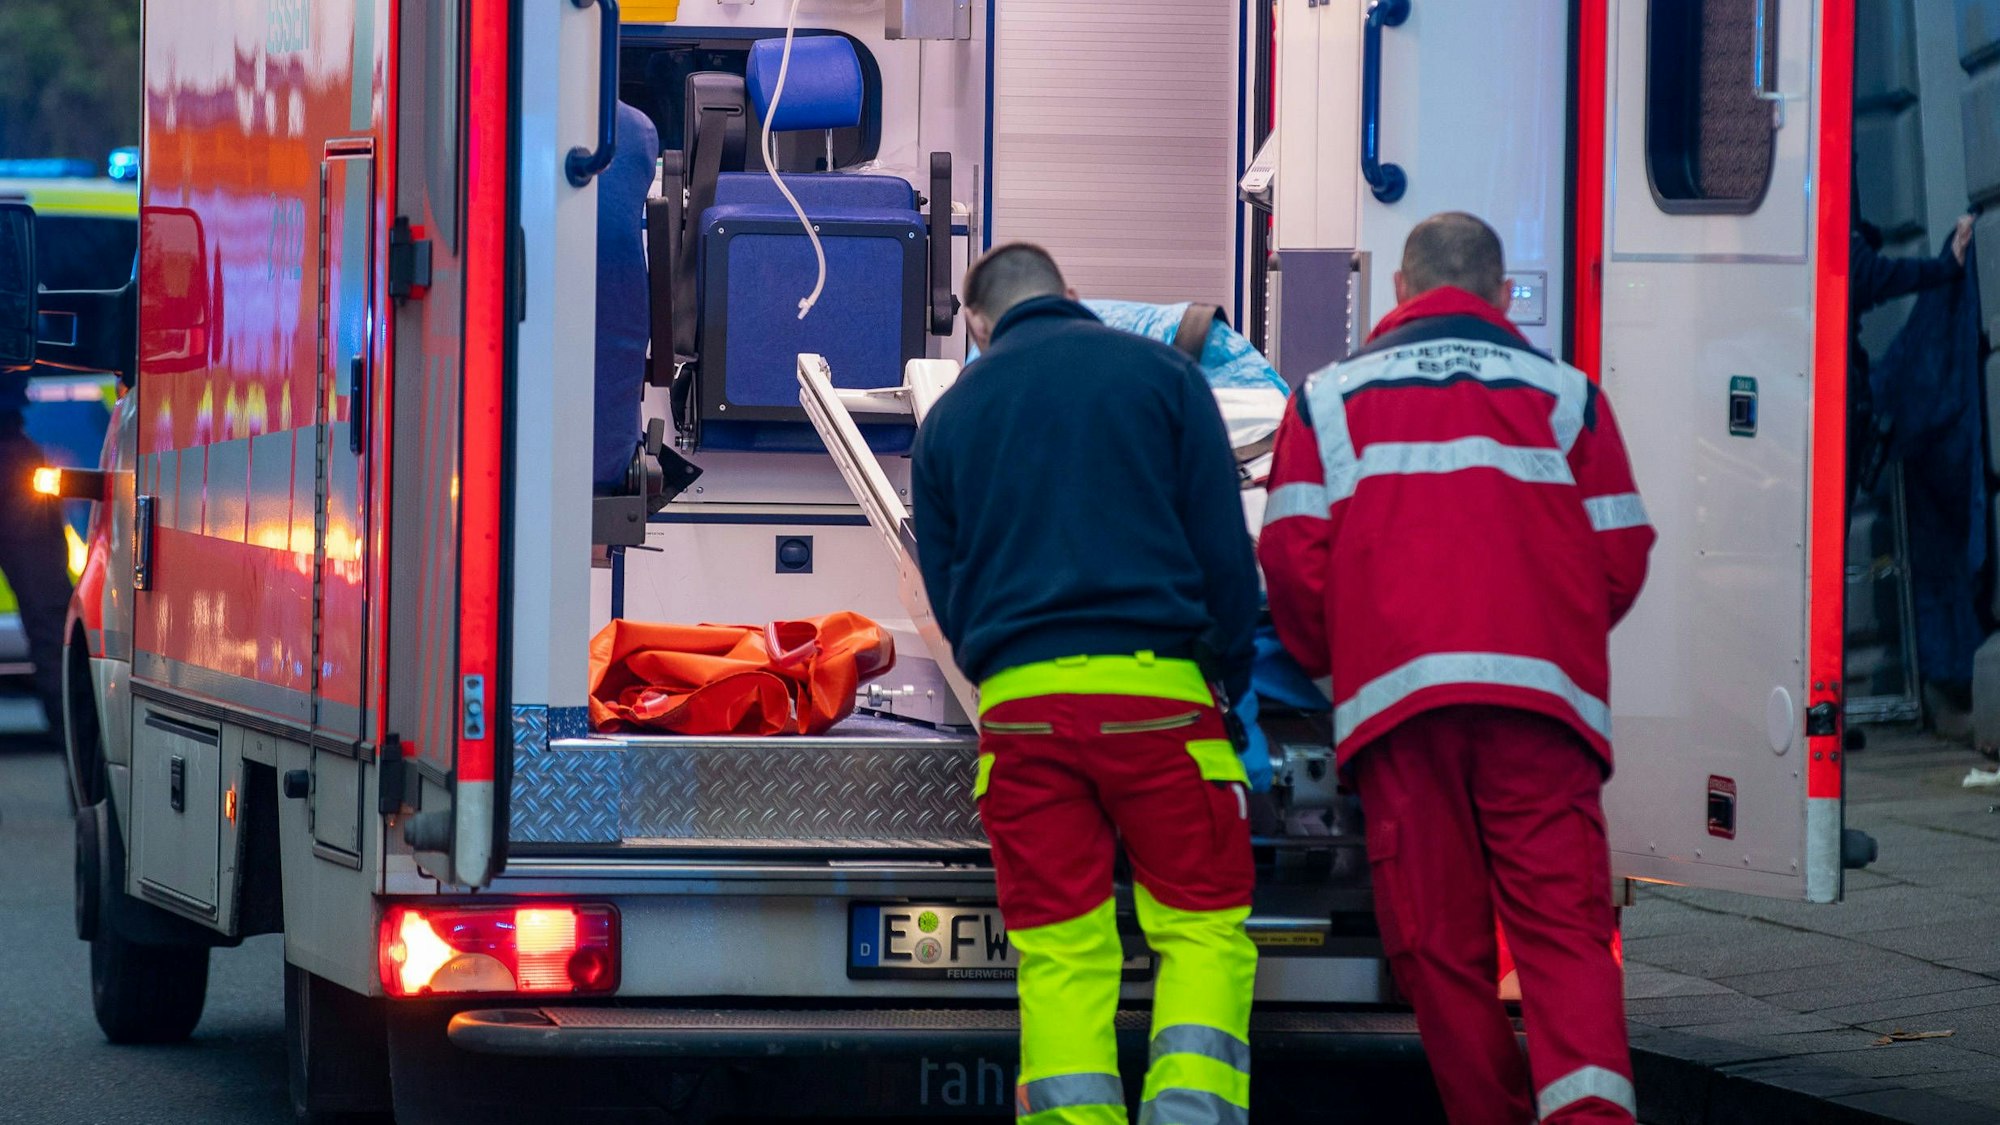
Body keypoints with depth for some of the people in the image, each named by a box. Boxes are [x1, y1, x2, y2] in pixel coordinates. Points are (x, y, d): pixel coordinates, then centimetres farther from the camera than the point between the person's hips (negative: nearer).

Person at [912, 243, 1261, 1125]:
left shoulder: (950, 416, 16)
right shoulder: (1159, 374, 8)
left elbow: (943, 589, 18)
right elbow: (1226, 546, 4)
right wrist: (1230, 681, 14)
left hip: (1018, 699, 2)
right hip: (1154, 688, -2)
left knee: (1059, 951, 2)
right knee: (1202, 928, 2)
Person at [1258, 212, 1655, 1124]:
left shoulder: (1330, 398, 14)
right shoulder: (1563, 393, 15)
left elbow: (1292, 557, 6)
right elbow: (1621, 555, 14)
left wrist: (1330, 664, 24)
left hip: (1397, 699, 0)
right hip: (1543, 696, 0)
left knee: (1440, 943, 6)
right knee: (1562, 920, -8)